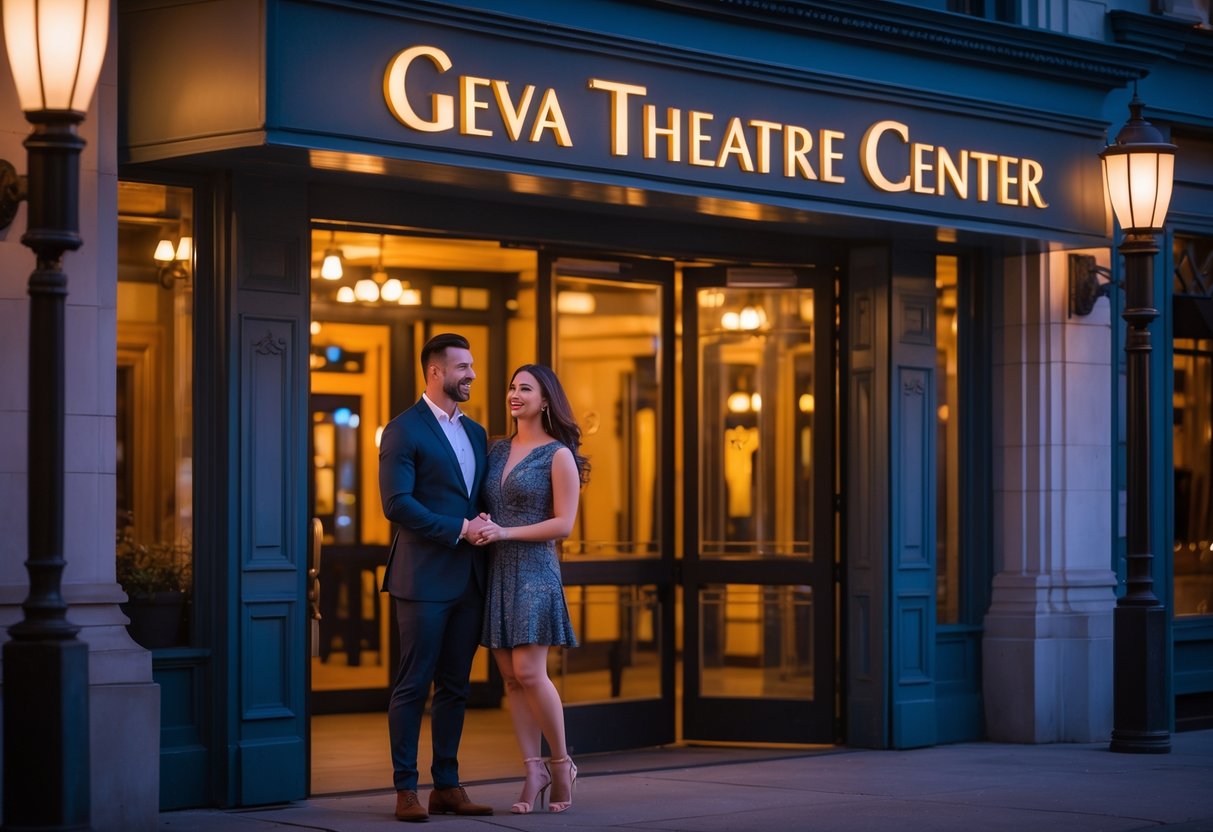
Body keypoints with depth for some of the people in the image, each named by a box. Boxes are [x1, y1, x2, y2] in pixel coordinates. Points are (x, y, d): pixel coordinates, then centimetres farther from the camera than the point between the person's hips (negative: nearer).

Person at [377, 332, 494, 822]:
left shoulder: (476, 433, 17)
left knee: (455, 686, 9)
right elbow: (397, 503, -15)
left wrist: (487, 526, -2)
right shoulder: (404, 431, -6)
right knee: (413, 685, -3)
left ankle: (447, 786, 15)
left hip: (469, 579, 7)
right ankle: (405, 790, 1)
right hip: (424, 578, -7)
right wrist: (459, 530, -15)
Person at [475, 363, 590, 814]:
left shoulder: (559, 456, -4)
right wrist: (478, 531, -3)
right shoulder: (497, 450, 13)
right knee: (510, 676, 3)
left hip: (534, 571, -6)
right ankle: (533, 772, 7)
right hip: (496, 573, 6)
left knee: (529, 672, -13)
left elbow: (563, 524, -9)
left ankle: (561, 763, 4)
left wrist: (505, 532, -16)